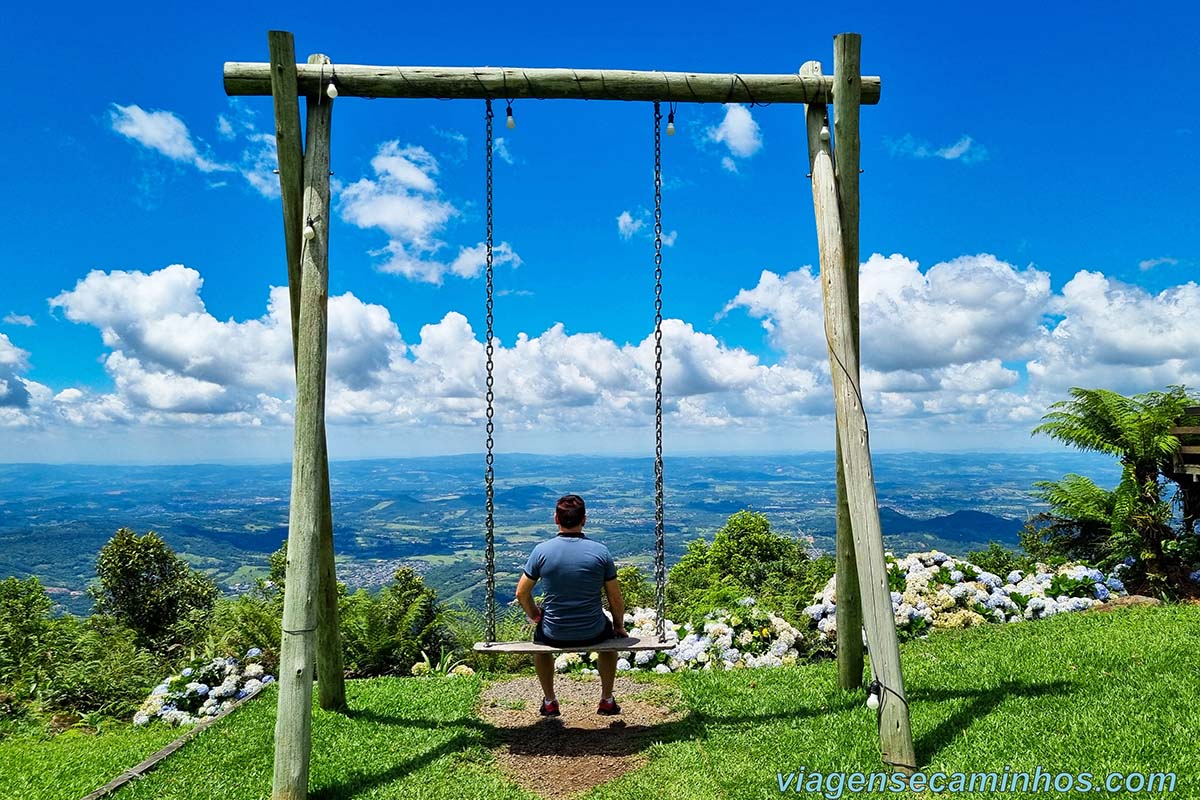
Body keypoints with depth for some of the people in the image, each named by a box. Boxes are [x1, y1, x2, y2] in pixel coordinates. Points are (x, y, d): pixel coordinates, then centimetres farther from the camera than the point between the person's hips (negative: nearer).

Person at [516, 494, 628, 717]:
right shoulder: (601, 552, -11)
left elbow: (521, 593, -3)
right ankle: (607, 701, 38)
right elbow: (616, 599, -4)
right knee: (611, 635, 35)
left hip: (553, 635, 0)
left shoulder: (541, 550, -11)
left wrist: (535, 616, 16)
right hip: (593, 634, 0)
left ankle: (549, 702, 38)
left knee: (539, 637, 36)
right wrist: (619, 626, 14)